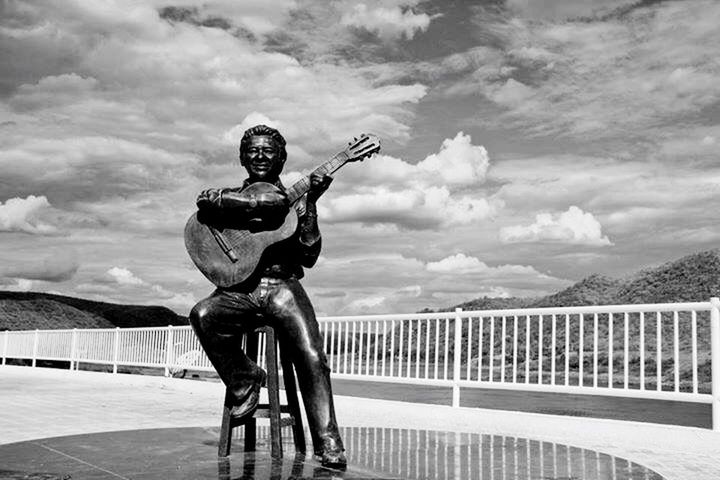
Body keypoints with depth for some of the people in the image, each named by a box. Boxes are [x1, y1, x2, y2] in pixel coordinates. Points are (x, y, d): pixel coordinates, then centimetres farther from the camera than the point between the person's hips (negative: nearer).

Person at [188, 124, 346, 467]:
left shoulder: (294, 200, 14)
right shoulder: (231, 194, 17)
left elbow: (308, 256, 1)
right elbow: (206, 200, -9)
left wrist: (311, 204, -9)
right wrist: (260, 202, -20)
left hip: (282, 287, -1)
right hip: (238, 288, 1)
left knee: (312, 357, -23)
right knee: (202, 315, -31)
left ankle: (328, 443, -12)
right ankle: (245, 382, -7)